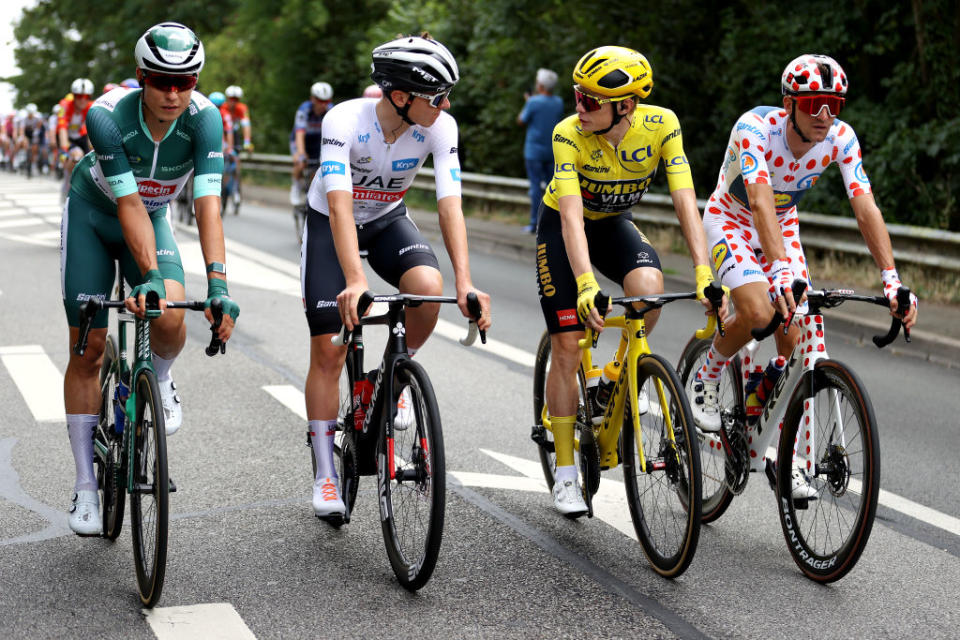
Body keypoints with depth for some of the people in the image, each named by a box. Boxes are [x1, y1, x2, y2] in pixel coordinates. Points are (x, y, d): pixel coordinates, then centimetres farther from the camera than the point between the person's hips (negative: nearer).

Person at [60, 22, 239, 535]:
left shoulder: (203, 118, -27)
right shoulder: (107, 116, -32)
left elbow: (207, 205, -35)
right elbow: (129, 205, -35)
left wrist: (218, 284, -47)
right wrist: (150, 276, -47)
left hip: (153, 218, 2)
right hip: (92, 216, -1)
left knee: (170, 320, -27)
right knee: (88, 349, -4)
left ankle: (159, 379, 11)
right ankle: (86, 485, 6)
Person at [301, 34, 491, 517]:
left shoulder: (439, 127, -22)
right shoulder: (345, 120, -32)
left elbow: (449, 204, -28)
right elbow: (340, 205, -41)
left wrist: (464, 282, -40)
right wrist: (355, 281, -54)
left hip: (389, 221, 3)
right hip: (329, 223, -2)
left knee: (429, 288, -30)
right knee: (328, 351, -7)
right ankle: (325, 474, 7)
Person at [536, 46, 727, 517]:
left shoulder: (661, 125, -25)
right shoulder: (569, 134, -30)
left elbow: (684, 201, -28)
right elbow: (572, 215, -39)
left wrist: (704, 273, -40)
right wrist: (586, 284, -53)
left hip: (614, 223, 2)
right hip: (561, 225, -2)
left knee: (648, 286, -31)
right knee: (567, 346, -7)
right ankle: (565, 472, 5)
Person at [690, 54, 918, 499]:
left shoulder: (840, 137, -21)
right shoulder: (756, 128, -33)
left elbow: (866, 209, -27)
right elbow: (761, 202, -46)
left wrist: (892, 278, -39)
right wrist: (779, 270, -61)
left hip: (783, 227, 4)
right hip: (730, 221, -4)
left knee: (795, 340, -8)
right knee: (759, 314, -29)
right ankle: (706, 380, 2)